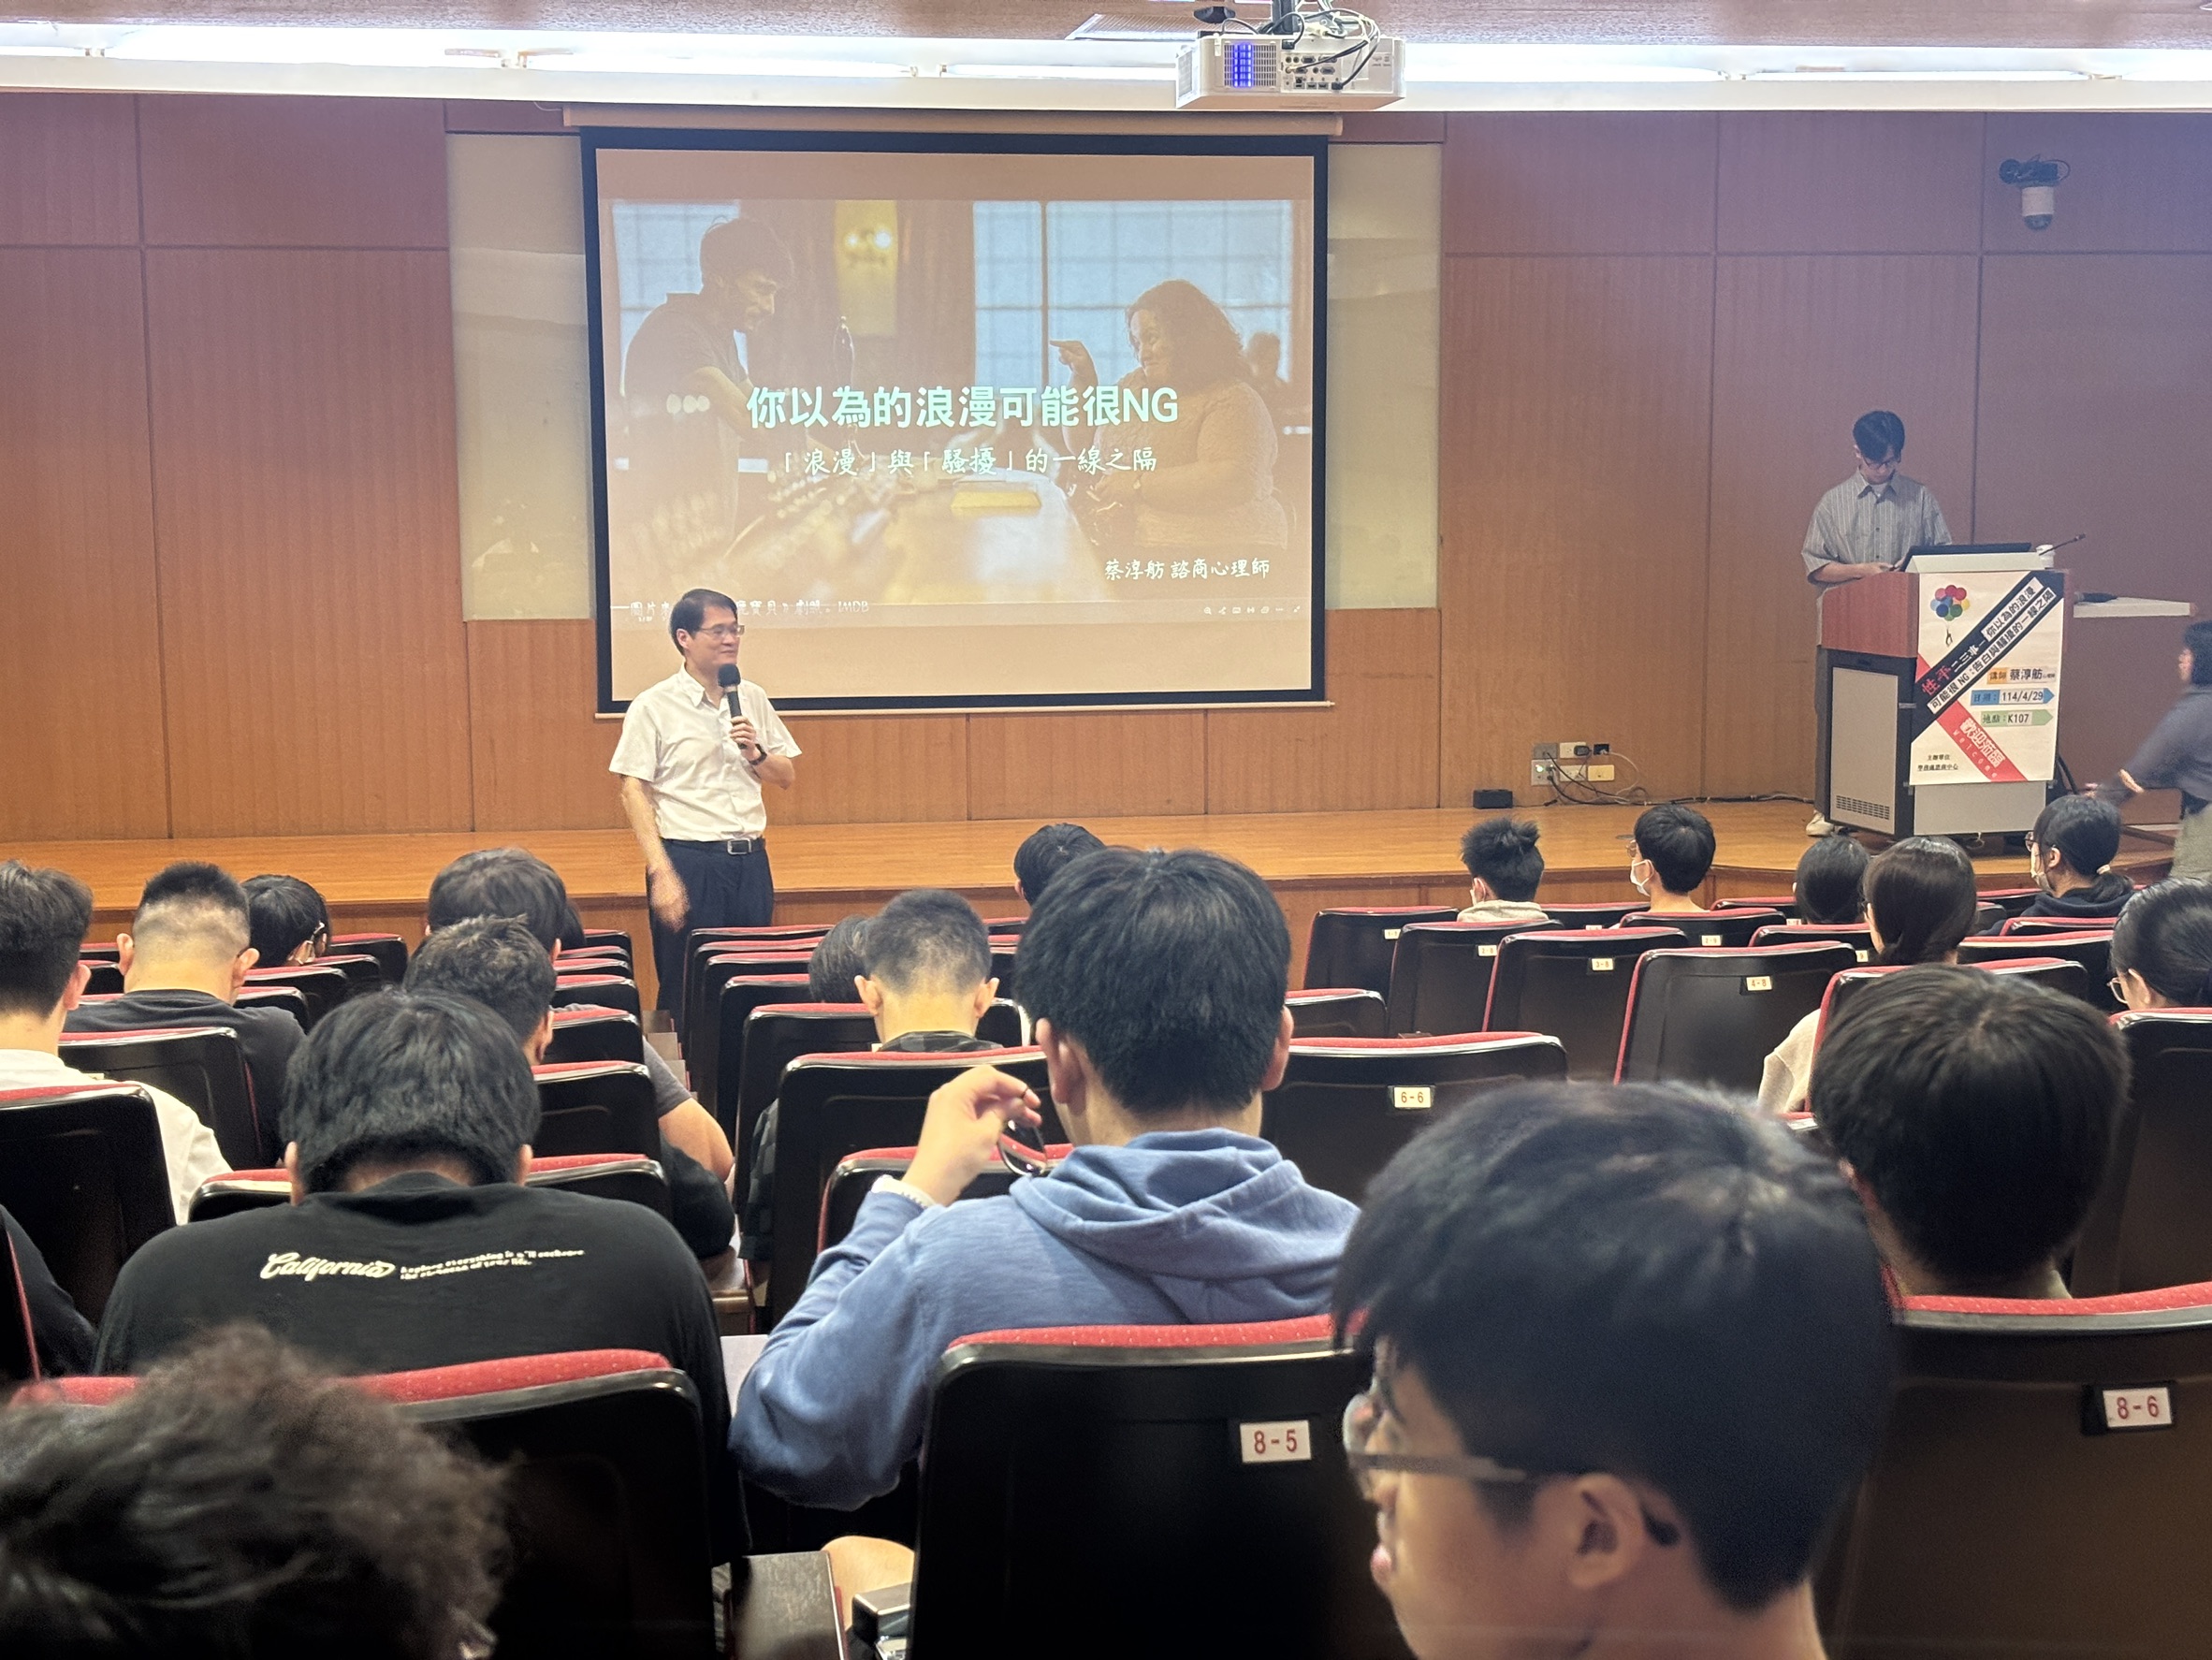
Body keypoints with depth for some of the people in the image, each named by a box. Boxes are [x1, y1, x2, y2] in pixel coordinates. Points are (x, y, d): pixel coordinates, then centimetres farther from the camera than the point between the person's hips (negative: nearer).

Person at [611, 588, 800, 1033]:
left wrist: (756, 753, -8)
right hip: (689, 860, -5)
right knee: (687, 993, 0)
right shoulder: (653, 707, -5)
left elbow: (786, 777, 15)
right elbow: (634, 791, -7)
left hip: (750, 860, 5)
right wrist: (661, 873, -15)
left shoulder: (753, 699, 9)